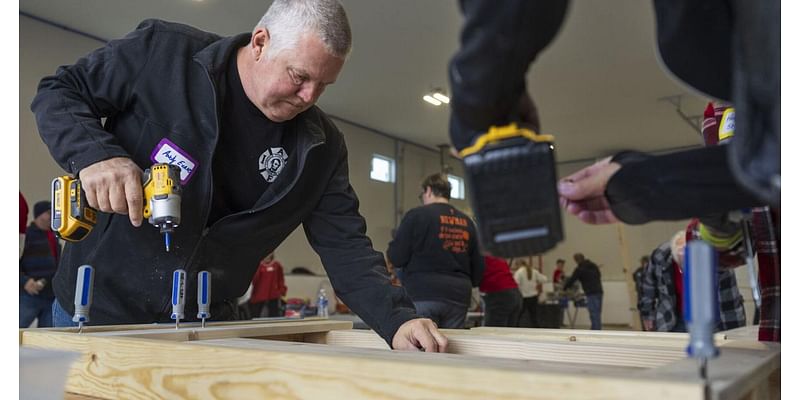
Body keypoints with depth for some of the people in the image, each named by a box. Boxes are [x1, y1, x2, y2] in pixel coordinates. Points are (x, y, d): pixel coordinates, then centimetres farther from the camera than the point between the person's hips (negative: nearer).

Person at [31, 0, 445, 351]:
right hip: (96, 306, -2)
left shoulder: (321, 146, -7)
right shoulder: (163, 52, -15)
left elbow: (345, 245, -9)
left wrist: (397, 319, -25)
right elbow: (58, 92, -5)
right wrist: (95, 154, -27)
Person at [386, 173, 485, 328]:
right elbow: (478, 267, 14)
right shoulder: (467, 222, 12)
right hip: (459, 297, 5)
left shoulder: (416, 215, -4)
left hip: (423, 294, -5)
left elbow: (396, 258, -6)